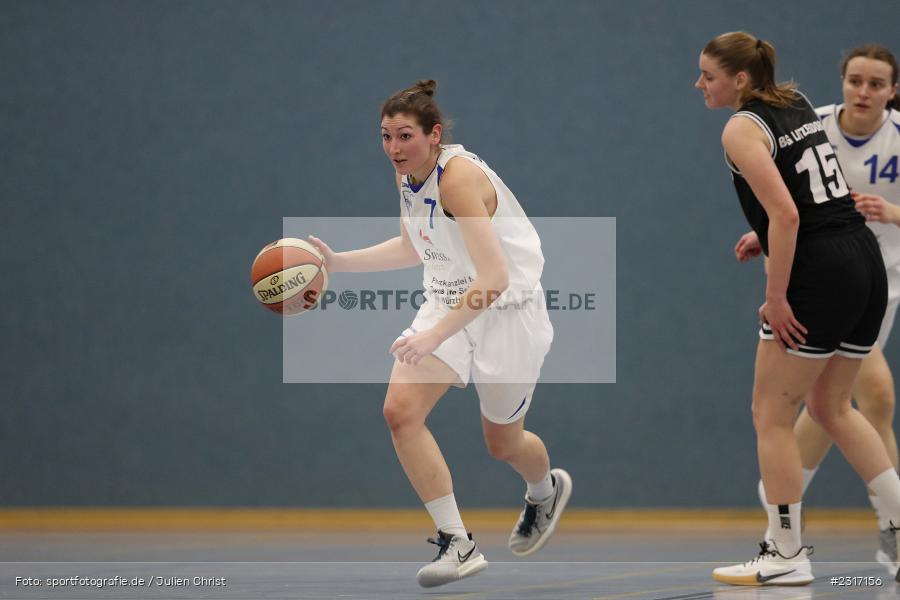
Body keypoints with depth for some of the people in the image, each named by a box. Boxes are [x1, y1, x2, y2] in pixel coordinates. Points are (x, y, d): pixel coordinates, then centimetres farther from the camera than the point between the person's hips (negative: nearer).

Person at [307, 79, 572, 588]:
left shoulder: (459, 176, -27)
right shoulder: (409, 174, -1)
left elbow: (495, 278, -33)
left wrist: (436, 335, -39)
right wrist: (337, 262, 8)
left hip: (507, 311, -7)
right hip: (449, 302, 7)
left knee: (503, 444, 12)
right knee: (401, 410, -17)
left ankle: (547, 491, 50)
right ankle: (458, 543, -12)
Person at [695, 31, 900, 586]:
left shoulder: (742, 129, -11)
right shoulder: (798, 105, 14)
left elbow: (786, 215, -20)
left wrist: (776, 299, -15)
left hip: (819, 273, -8)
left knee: (773, 415, 3)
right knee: (831, 406, 23)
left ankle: (786, 556, 6)